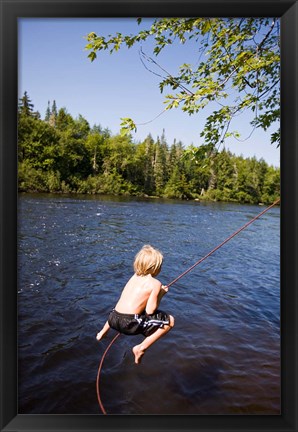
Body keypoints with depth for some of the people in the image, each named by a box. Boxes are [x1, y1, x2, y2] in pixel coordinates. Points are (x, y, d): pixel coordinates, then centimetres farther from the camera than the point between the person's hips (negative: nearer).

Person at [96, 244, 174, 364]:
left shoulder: (135, 276, 12)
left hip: (113, 319, 8)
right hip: (130, 323, -8)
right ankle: (141, 348, 2)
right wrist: (160, 294, 5)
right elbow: (150, 311, -9)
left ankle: (103, 332, 41)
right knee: (169, 321, 4)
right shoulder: (155, 284, -6)